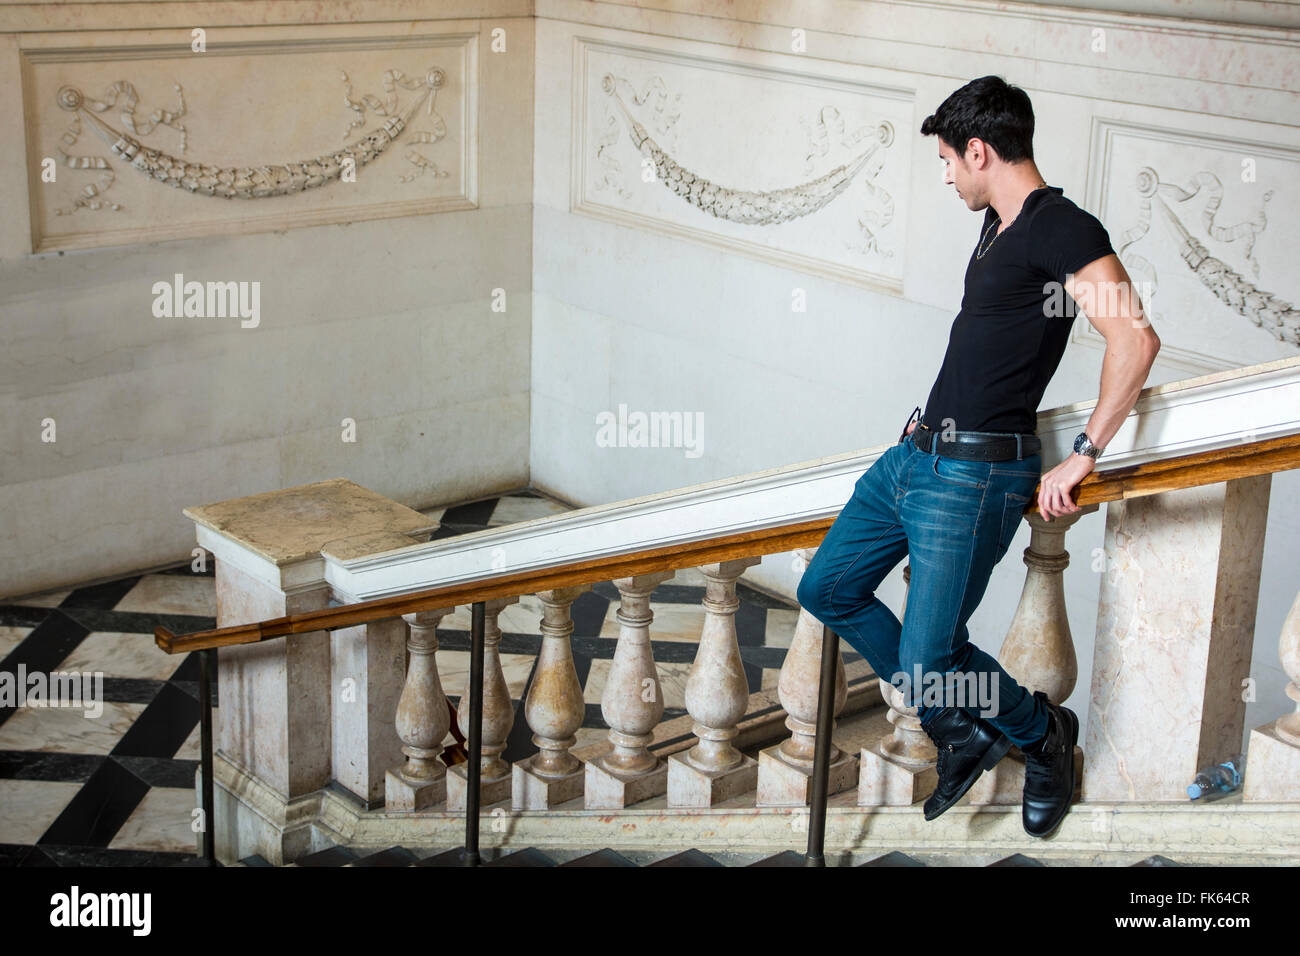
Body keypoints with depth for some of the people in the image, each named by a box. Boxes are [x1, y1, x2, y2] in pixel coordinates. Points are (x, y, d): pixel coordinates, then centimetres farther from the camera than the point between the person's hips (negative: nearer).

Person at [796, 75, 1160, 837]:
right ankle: (963, 736, 21)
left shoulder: (1063, 227, -16)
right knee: (827, 590, 13)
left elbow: (1136, 338, -26)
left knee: (926, 661, -10)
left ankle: (1044, 734, 21)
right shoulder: (999, 226, 14)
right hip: (915, 455, 10)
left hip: (974, 474, -10)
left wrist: (1081, 458, -23)